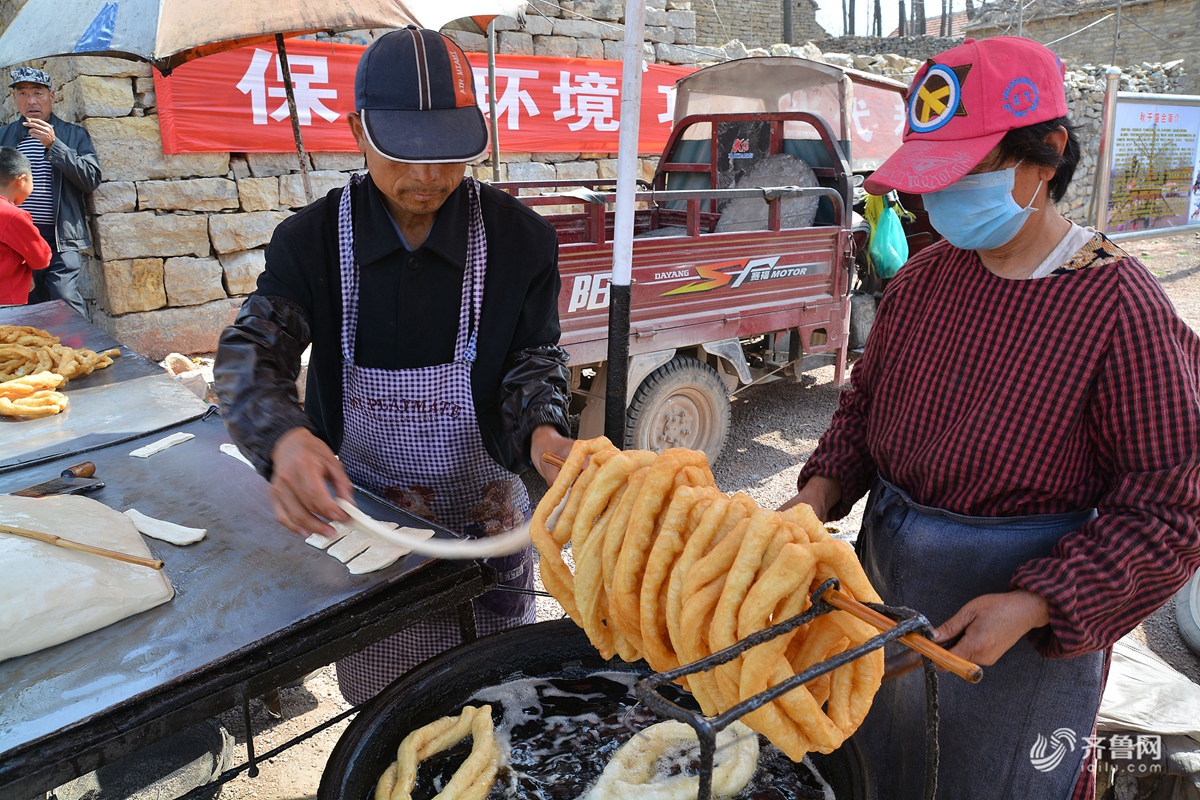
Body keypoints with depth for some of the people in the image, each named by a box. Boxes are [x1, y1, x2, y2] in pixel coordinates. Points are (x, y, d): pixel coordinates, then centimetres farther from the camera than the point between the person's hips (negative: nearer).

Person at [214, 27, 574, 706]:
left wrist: (541, 431, -25)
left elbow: (535, 356, -2)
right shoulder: (314, 238, -8)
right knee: (379, 695, 13)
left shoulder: (519, 237, -9)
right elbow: (251, 352, -13)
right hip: (360, 503, 1)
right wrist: (285, 438, -36)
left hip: (484, 503, 0)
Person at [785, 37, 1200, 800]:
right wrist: (820, 493, -8)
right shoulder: (925, 275, -2)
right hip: (885, 594, 5)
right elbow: (865, 402, 8)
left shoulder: (1119, 306, -19)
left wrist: (1033, 607, -25)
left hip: (1022, 626, -5)